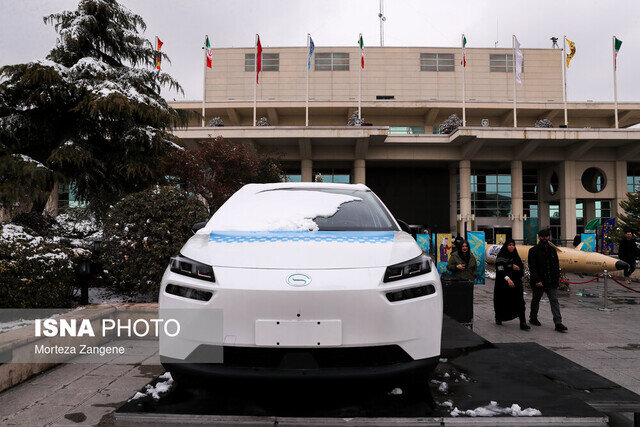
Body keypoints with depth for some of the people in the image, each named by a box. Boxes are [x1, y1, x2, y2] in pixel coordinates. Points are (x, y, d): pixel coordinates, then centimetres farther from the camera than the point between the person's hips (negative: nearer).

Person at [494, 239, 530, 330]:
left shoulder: (516, 256, 11)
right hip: (503, 284, -3)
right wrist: (507, 279, -33)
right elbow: (500, 270, -18)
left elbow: (522, 268, 16)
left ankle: (523, 323, -14)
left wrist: (518, 268, -8)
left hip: (516, 283, 3)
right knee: (502, 302, 10)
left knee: (520, 302, -10)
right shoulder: (501, 257, -6)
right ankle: (498, 319, 36)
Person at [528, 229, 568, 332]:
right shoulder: (534, 250, -5)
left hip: (551, 282, 4)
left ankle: (558, 323, -7)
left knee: (554, 301, -3)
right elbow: (532, 267, -11)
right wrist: (536, 280, -18)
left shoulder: (552, 249, 11)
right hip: (539, 282, -3)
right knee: (536, 300, 11)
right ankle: (533, 318, 29)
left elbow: (556, 265, 17)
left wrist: (557, 277, 9)